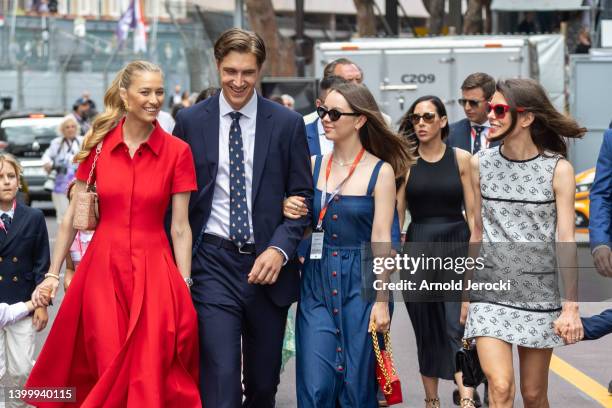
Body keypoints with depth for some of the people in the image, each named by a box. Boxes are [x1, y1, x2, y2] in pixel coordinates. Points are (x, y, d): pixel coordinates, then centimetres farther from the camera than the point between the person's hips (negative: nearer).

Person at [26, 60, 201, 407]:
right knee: (108, 371, 5)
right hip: (103, 266, 1)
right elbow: (73, 216, 7)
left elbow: (180, 228, -2)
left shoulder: (177, 151, -3)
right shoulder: (98, 145, 1)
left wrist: (185, 289, -6)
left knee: (149, 375, -3)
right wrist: (53, 274, 6)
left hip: (154, 271, -1)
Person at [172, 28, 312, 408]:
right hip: (213, 263, -1)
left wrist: (279, 249, -12)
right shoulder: (191, 121, 3)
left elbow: (302, 197, 3)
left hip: (268, 264, 1)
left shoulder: (288, 123, 2)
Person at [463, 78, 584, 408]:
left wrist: (571, 307, -11)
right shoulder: (481, 164, 2)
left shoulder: (558, 169, -6)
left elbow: (565, 241, -7)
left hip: (539, 293, -1)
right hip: (490, 292, 1)